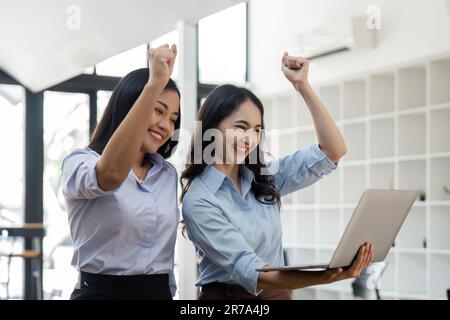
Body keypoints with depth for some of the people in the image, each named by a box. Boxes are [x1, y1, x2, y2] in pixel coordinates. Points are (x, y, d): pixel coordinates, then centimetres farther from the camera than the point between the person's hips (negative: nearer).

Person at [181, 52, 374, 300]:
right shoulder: (198, 200, -17)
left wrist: (302, 85, -9)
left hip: (277, 294, 6)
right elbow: (249, 272, -25)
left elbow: (333, 151, -2)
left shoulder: (265, 178, 2)